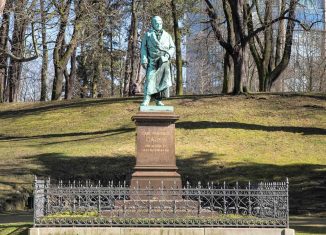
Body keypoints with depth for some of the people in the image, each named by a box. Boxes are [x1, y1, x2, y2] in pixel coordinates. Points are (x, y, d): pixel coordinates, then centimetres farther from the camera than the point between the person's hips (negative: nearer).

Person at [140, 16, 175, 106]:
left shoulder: (167, 35, 14)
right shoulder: (148, 34, 9)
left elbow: (172, 48, 13)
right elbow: (143, 48, 4)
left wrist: (168, 55, -8)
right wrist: (144, 60, -9)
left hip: (163, 61, 3)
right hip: (152, 61, -2)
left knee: (162, 80, -2)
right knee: (150, 78, -14)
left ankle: (158, 100, 5)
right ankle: (146, 100, -21)